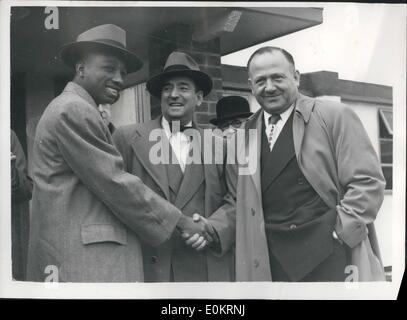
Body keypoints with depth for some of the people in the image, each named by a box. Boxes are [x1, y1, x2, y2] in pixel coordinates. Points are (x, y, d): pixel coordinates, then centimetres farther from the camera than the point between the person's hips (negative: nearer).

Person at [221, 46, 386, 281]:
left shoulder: (335, 116, -2)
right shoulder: (244, 135, 11)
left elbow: (367, 181, -6)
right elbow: (237, 198, 17)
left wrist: (341, 233, -12)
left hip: (331, 259, -3)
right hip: (270, 263, 4)